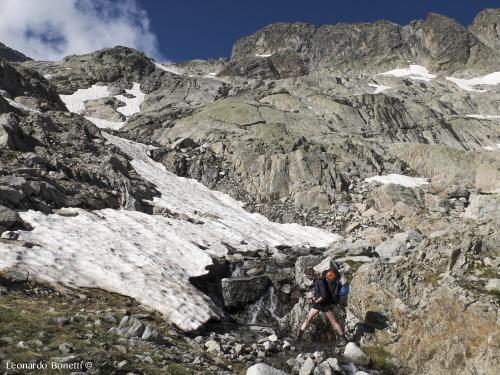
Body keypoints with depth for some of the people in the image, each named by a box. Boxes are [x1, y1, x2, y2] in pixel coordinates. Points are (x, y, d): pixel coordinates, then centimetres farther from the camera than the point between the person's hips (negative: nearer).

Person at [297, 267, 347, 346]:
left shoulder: (320, 281, -25)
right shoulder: (314, 281, 4)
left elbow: (324, 296, -27)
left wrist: (314, 301, -19)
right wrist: (312, 297, 2)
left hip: (326, 304, -9)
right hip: (318, 303, 9)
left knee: (333, 322, 0)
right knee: (308, 318, 7)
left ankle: (343, 339, 11)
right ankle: (299, 335, 14)